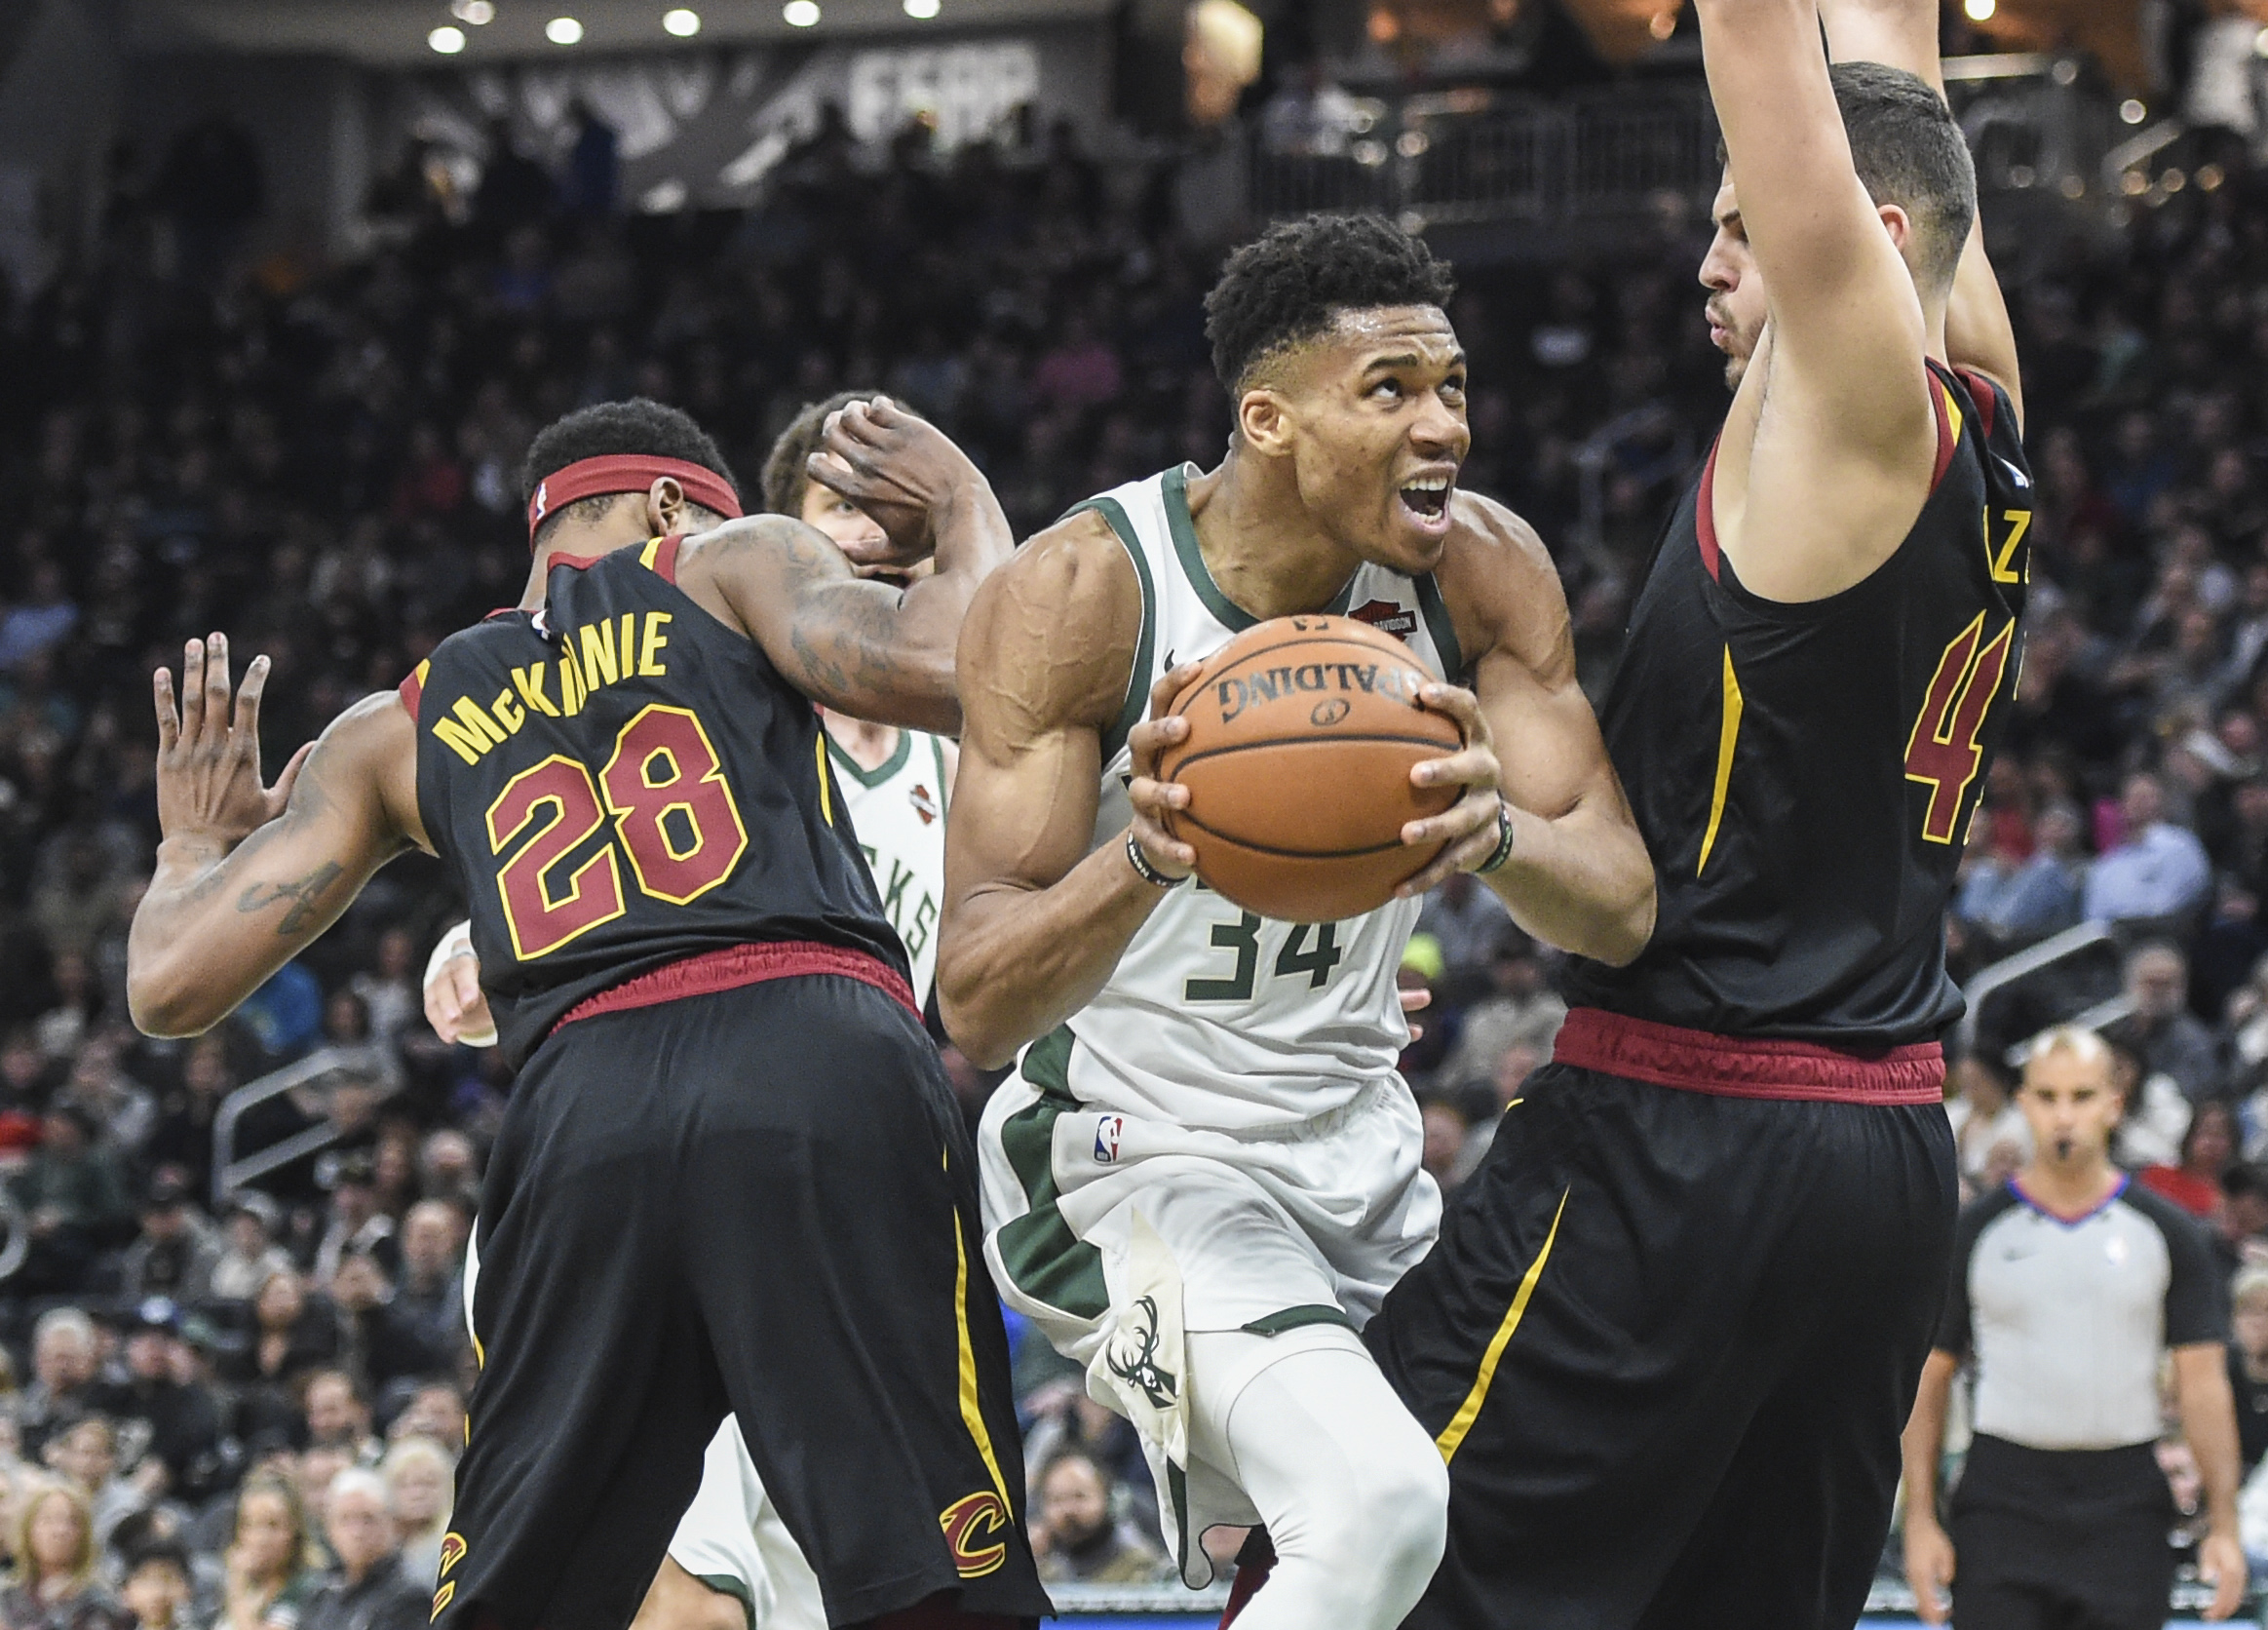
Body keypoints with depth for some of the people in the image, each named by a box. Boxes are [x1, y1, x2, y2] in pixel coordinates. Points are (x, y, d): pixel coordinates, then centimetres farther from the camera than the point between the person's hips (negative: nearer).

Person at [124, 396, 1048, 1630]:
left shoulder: (398, 728, 29)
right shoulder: (735, 564, 21)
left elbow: (170, 984, 23)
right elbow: (940, 671, 1)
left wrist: (194, 845, 45)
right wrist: (966, 516, 22)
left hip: (583, 1110, 3)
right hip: (819, 1054, -3)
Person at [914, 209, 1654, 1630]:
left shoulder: (1484, 570, -9)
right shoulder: (1081, 591, -22)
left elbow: (1622, 910, -13)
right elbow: (976, 1005, -24)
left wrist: (1495, 832, -37)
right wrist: (1146, 858, -45)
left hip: (1362, 1149, 7)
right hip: (1132, 1155, -7)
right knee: (1379, 1506, -30)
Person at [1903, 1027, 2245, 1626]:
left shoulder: (2171, 1234, 4)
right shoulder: (1974, 1232, 3)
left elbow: (2202, 1383, 3)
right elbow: (1928, 1378, 5)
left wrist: (2222, 1526, -4)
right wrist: (1920, 1520, -3)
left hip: (2126, 1508, 1)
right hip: (2003, 1503, -1)